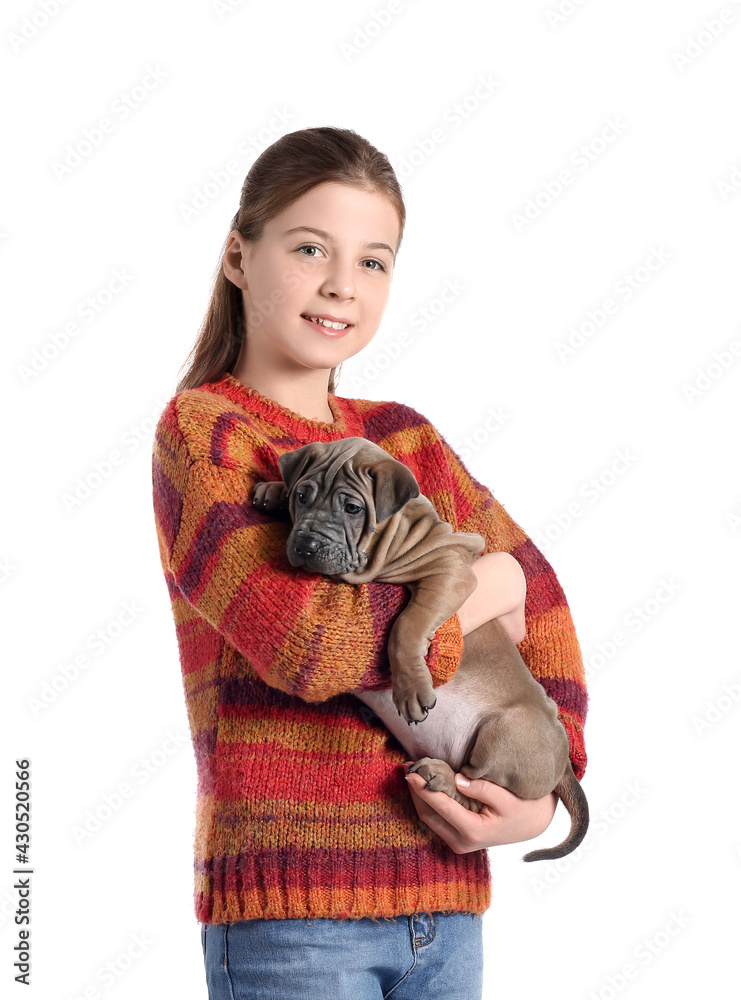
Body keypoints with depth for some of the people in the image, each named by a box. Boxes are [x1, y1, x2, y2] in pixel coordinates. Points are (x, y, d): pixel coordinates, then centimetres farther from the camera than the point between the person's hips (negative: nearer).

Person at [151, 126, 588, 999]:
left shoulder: (405, 437, 12)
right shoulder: (202, 429, -6)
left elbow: (539, 597, 14)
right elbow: (304, 643, -20)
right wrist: (479, 587, -5)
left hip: (445, 897, 6)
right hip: (288, 902, -5)